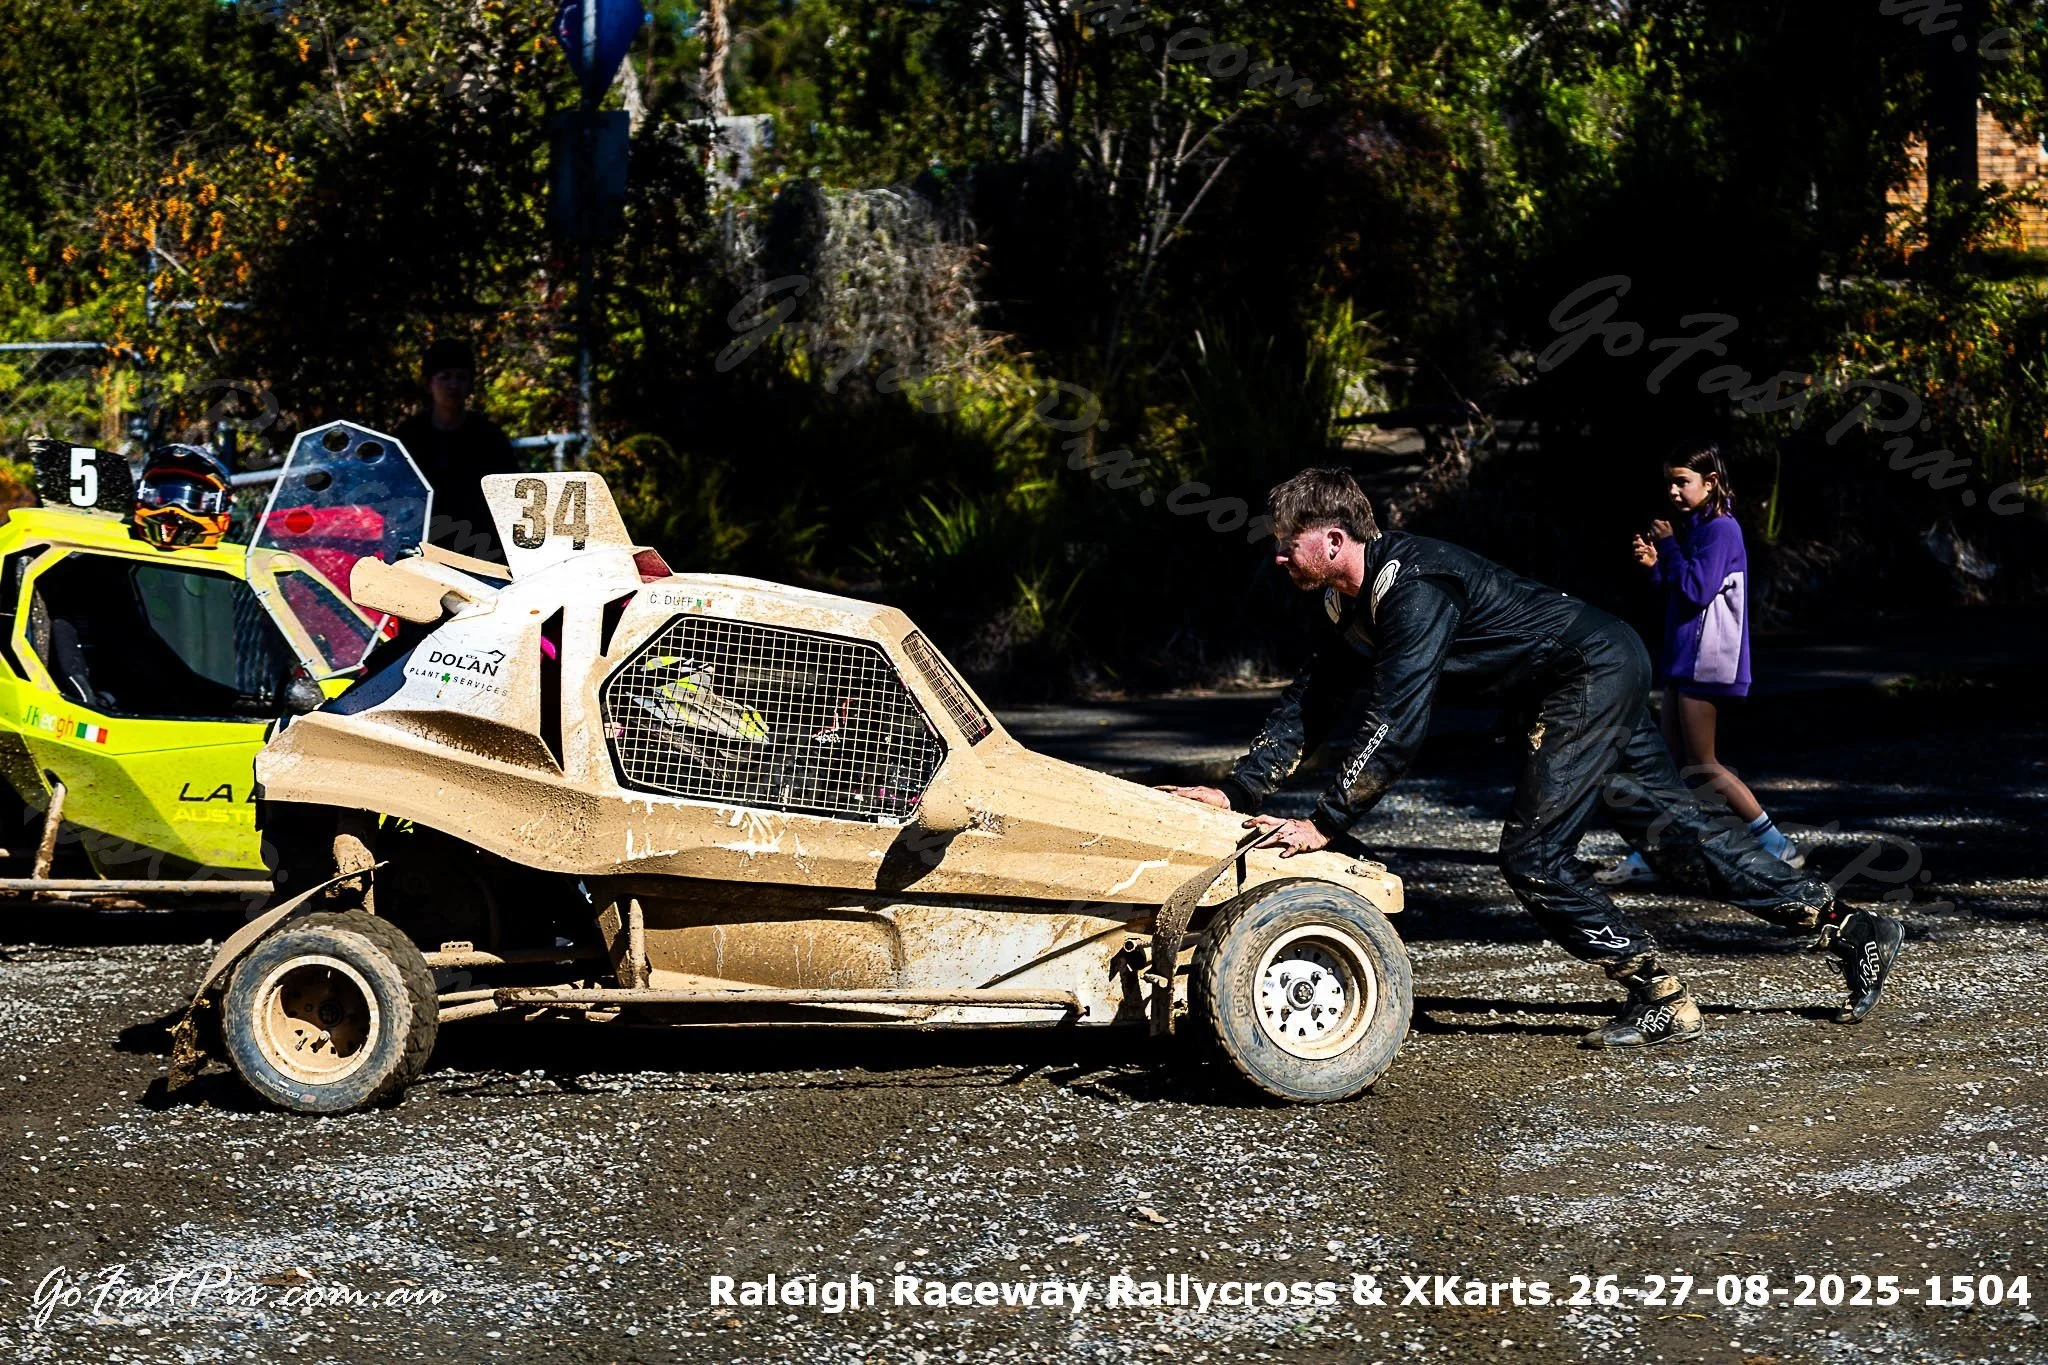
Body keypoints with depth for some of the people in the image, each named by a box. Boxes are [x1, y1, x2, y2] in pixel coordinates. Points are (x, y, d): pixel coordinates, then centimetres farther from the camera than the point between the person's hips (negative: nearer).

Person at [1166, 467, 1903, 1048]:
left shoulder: (1414, 587, -25)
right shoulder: (1354, 602, 5)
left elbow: (1397, 726, -30)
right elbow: (1309, 703, 12)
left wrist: (1325, 823, -28)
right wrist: (1237, 793, 6)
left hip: (1595, 671, -10)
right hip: (1603, 677, 10)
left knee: (1533, 854, -9)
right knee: (1674, 830, 11)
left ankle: (1661, 999, -1)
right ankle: (1851, 930, 15)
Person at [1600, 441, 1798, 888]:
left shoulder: (1720, 529, -15)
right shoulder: (1693, 528, 14)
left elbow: (1697, 590, -23)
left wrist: (1668, 546, -15)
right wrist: (1655, 565, 1)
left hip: (1706, 662, -10)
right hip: (1683, 658, 10)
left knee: (1702, 766, -6)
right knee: (1673, 762, 10)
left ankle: (1777, 845, -3)